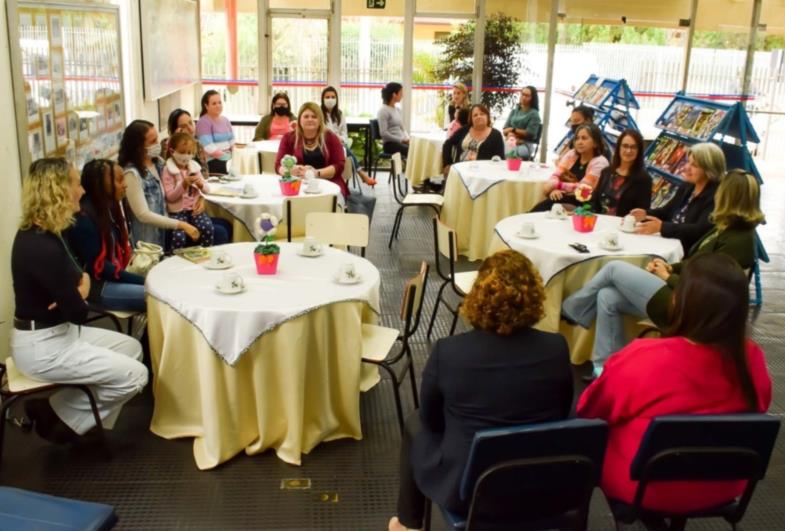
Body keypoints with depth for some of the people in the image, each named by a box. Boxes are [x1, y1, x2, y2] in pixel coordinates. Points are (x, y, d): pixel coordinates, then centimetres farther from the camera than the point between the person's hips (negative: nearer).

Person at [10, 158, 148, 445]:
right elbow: (77, 312, -22)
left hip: (56, 332, 10)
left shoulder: (41, 233, 3)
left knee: (132, 347, 14)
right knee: (135, 375, -8)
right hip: (41, 346, -10)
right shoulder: (42, 246, -27)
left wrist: (79, 290, -11)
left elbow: (80, 274, 13)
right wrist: (77, 297, 1)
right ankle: (60, 417, 8)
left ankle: (61, 407, 12)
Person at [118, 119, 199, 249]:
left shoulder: (158, 162, 3)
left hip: (162, 231, 7)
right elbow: (143, 215, -21)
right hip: (145, 241, -7)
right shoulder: (132, 173, -19)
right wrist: (181, 225, -22)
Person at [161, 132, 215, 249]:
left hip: (195, 208, 4)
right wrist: (183, 185, -24)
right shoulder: (168, 170, -6)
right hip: (177, 211, -4)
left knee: (208, 228, -23)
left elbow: (207, 190, 9)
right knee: (179, 235, -28)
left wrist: (201, 184, -14)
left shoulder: (194, 167, 9)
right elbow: (170, 197, -10)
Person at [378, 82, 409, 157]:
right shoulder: (383, 111, -7)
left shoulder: (398, 110, 18)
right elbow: (384, 133, -15)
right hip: (390, 144, -8)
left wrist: (407, 139, 2)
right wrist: (402, 140, -17)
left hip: (401, 142, 8)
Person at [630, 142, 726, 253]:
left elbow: (701, 230, -25)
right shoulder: (686, 187, 11)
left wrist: (661, 227, -28)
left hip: (689, 254, -8)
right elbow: (665, 212, 19)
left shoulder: (716, 196, -14)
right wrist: (645, 214, -3)